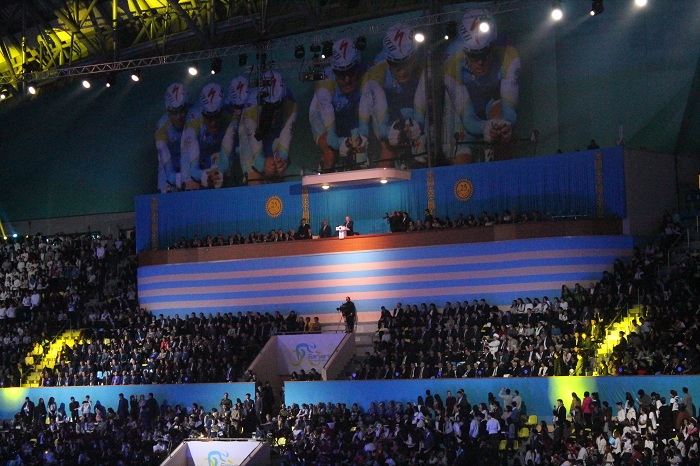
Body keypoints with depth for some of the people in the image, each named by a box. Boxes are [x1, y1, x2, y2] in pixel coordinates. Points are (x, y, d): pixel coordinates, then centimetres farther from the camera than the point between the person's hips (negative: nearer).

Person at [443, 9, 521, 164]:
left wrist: (505, 125, -61)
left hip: (493, 103, 0)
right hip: (461, 109, 0)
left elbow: (509, 110, -37)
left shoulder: (508, 57, -35)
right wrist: (486, 127, -59)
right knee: (461, 162, -12)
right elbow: (468, 120, -37)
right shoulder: (453, 65, -35)